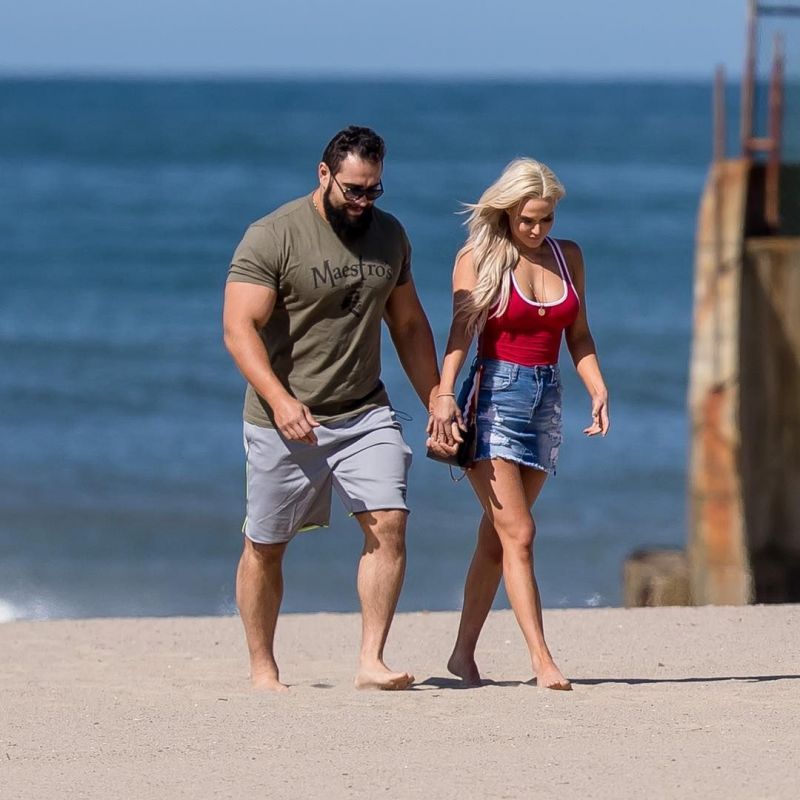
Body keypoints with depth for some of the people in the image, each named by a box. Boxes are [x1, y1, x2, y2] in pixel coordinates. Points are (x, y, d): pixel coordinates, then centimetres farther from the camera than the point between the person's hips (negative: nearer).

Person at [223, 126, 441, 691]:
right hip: (284, 419, -4)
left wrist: (436, 403, 12)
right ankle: (262, 668, 21)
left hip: (365, 412, 4)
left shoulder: (389, 236, 7)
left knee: (389, 524, -14)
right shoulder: (272, 237, -12)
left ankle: (371, 662, -13)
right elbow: (239, 327, -18)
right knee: (265, 547, 5)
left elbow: (409, 325, 18)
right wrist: (280, 399, -31)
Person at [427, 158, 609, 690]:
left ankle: (464, 653, 17)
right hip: (494, 395, -5)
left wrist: (599, 390, -2)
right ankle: (542, 661, -17)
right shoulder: (479, 259, -3)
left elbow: (578, 335, 14)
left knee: (496, 537, 8)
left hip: (547, 399, 5)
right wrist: (445, 395, -27)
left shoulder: (567, 257, 11)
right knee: (518, 534, -13)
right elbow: (461, 332, -13)